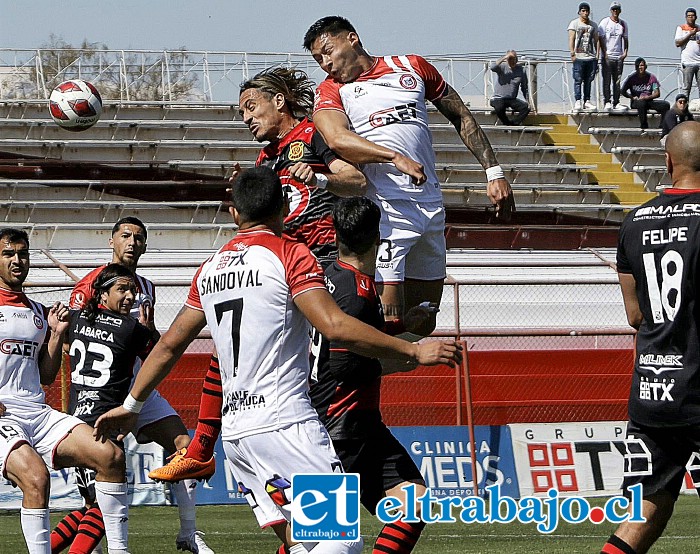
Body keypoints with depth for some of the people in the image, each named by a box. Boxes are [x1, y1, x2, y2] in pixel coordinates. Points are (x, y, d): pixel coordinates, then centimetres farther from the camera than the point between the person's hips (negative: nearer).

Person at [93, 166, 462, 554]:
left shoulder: (210, 268, 17)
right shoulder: (289, 254, -4)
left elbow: (169, 345, 23)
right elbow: (335, 326, -15)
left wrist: (131, 405, 35)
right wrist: (413, 352, -8)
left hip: (234, 431, 8)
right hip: (283, 422, -8)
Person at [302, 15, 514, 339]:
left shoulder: (411, 67, 15)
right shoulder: (331, 91, 5)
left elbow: (461, 117, 22)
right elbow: (337, 139, -16)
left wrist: (494, 173, 16)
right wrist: (396, 158, -29)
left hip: (431, 206, 4)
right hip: (384, 211, -4)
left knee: (423, 324, 9)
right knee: (388, 325, -15)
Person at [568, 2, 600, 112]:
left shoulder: (593, 25, 16)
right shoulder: (574, 24, 3)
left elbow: (596, 40, 16)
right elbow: (571, 40, -2)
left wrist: (597, 55, 6)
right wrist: (572, 53, -12)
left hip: (591, 57, 4)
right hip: (579, 57, -4)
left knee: (588, 80, 6)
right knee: (578, 80, -7)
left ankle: (586, 101, 11)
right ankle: (578, 101, -8)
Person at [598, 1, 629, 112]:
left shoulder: (623, 24, 13)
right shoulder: (605, 22, 0)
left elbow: (625, 39, 16)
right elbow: (601, 38, -3)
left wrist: (625, 52, 2)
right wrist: (604, 53, -11)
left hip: (619, 57, 4)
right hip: (607, 56, -4)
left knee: (617, 81, 3)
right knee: (607, 80, -5)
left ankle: (616, 103, 4)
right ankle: (607, 102, -6)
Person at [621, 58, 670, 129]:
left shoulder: (651, 77, 1)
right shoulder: (632, 77, -2)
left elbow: (657, 93, -3)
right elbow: (623, 91, 1)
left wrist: (646, 97, -19)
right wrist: (633, 97, -11)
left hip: (649, 101, 3)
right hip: (636, 102, -3)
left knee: (665, 104, -19)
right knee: (641, 103, -39)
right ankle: (644, 126, -31)